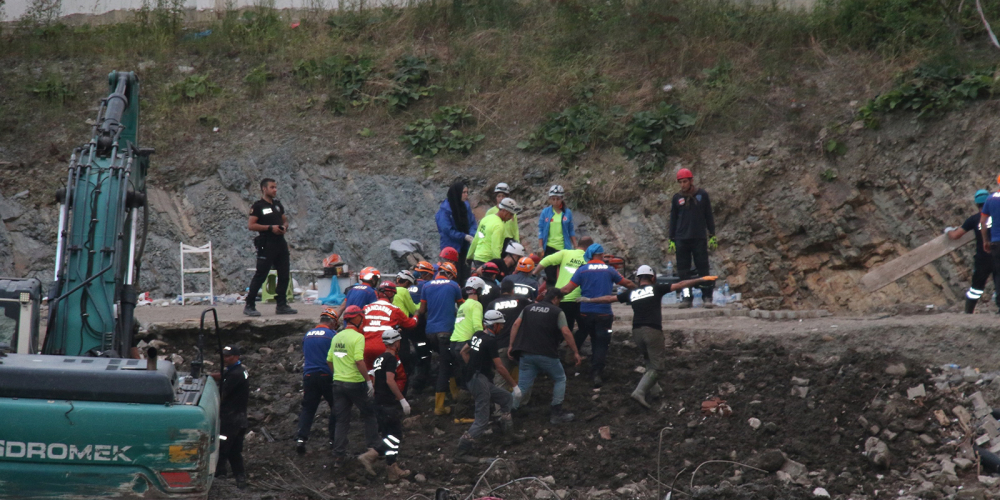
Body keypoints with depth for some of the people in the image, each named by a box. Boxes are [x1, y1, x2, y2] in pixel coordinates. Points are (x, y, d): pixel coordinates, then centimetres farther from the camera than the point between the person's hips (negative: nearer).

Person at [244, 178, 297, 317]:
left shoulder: (278, 204, 16)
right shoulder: (258, 206, -5)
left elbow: (285, 220, 27)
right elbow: (251, 225, -12)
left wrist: (284, 227, 3)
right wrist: (270, 228, -18)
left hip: (280, 242, 7)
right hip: (266, 244, -7)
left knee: (284, 275, 7)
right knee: (260, 275, -8)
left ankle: (281, 305, 15)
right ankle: (249, 306, -3)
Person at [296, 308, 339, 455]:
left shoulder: (307, 335, 11)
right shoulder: (332, 335, -6)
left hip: (309, 376, 4)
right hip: (327, 376, -4)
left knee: (307, 408, 6)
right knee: (336, 407, 10)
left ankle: (300, 438, -7)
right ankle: (334, 438, 9)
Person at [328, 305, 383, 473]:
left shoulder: (336, 337, 10)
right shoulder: (358, 337, -13)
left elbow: (329, 360, 14)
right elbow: (359, 361, -22)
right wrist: (369, 380, -17)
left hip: (338, 382, 6)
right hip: (355, 382, -6)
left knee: (341, 420, 11)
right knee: (369, 416, 7)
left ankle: (339, 456, 11)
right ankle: (372, 450, -1)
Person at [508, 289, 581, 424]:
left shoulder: (529, 308, 16)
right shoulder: (557, 312, 1)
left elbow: (516, 324, 5)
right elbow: (566, 332, -8)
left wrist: (511, 345, 5)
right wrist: (575, 352, -4)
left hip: (526, 354, 4)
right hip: (547, 354, -4)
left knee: (522, 386, 6)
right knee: (560, 379, 16)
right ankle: (556, 413, 13)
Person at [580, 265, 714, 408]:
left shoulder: (631, 293, 12)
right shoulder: (656, 289, 4)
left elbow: (609, 298, 18)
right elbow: (681, 285, 2)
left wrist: (588, 300, 32)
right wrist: (702, 280, 6)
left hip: (637, 332, 5)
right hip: (653, 331, -5)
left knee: (650, 364, 22)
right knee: (656, 367, -4)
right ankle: (639, 392, -21)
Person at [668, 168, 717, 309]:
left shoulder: (702, 195, 5)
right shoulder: (677, 198, 8)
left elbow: (709, 216, 9)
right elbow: (673, 219, 13)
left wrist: (712, 236, 4)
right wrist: (671, 240, 8)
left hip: (700, 239, -2)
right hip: (682, 239, 2)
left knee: (703, 268, -4)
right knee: (683, 270, 0)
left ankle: (707, 297, -2)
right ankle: (686, 298, 3)